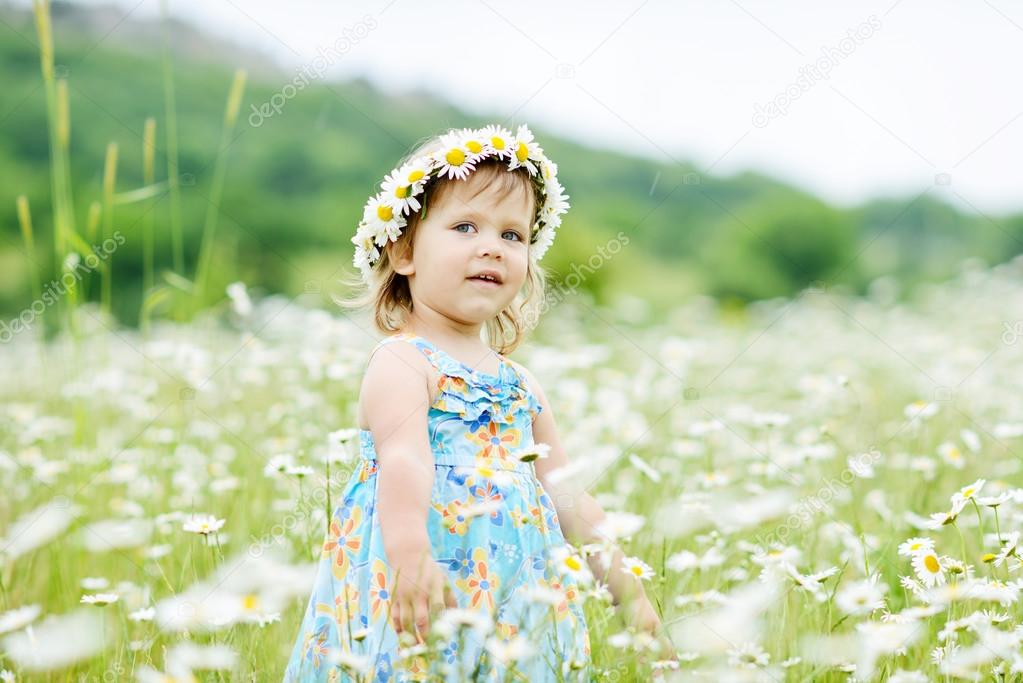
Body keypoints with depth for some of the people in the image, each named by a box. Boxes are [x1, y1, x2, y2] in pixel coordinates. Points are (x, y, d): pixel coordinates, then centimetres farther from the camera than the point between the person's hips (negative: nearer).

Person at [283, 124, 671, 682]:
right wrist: (409, 548, -44)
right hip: (415, 596, -6)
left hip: (516, 609, 7)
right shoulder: (400, 363, -8)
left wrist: (626, 589, 21)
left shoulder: (520, 385, 15)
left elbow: (566, 497, 21)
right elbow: (404, 460, -27)